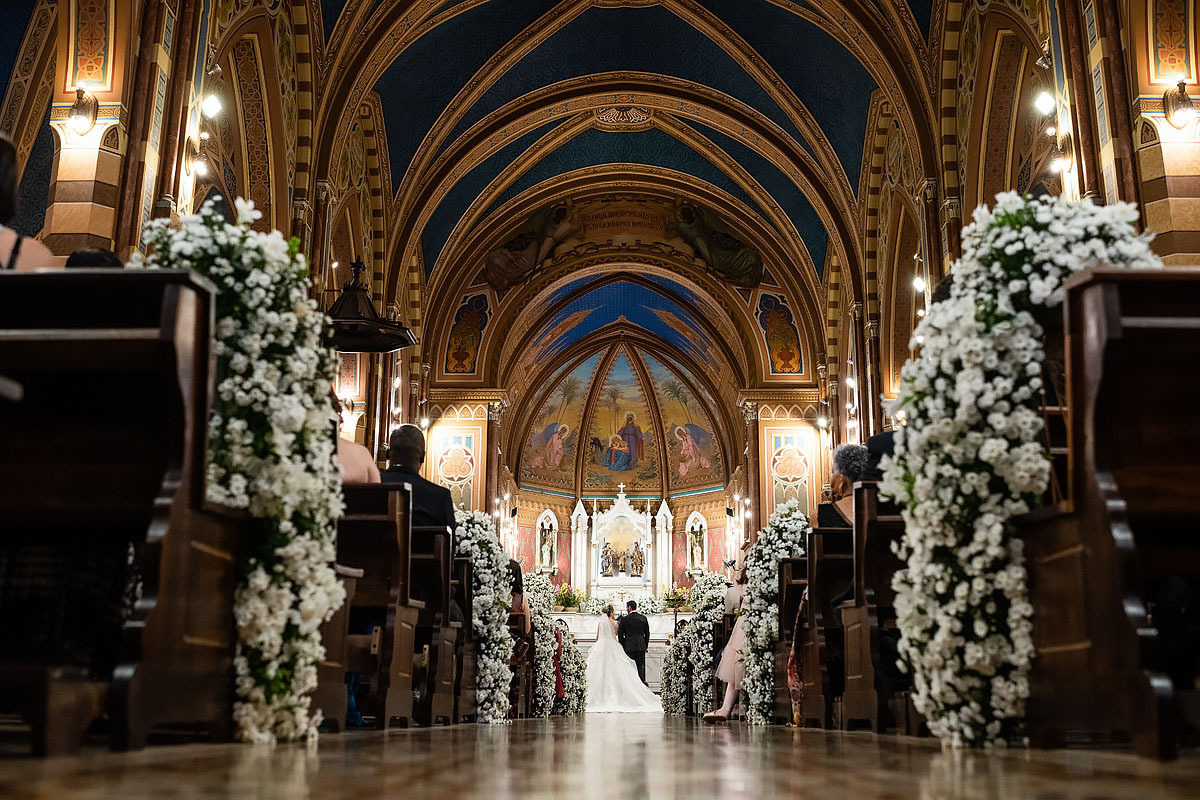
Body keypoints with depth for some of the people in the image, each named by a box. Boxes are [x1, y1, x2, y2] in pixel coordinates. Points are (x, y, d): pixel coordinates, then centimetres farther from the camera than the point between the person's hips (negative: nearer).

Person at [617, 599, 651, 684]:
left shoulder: (624, 619, -6)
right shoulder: (643, 618, 3)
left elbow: (620, 634, -2)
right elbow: (647, 633, 8)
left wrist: (623, 646, 9)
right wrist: (646, 646, 17)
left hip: (629, 647, -2)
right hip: (641, 647, 2)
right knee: (641, 667, 7)